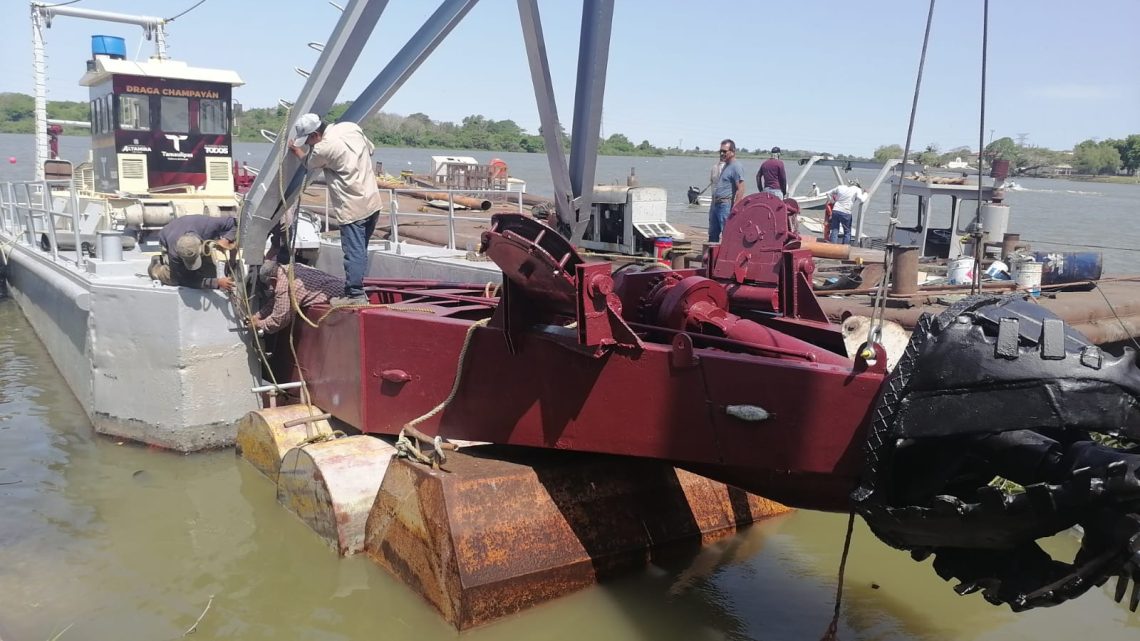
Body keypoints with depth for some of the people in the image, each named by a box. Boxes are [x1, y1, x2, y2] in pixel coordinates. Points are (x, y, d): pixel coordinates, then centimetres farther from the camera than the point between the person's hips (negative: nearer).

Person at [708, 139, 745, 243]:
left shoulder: (736, 167, -12)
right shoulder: (725, 166, 18)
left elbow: (740, 189, -20)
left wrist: (734, 209, -25)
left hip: (726, 205, -10)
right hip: (716, 205, 10)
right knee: (712, 234, 15)